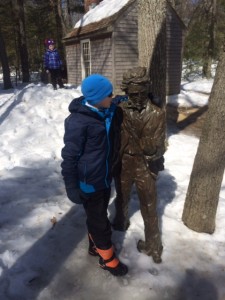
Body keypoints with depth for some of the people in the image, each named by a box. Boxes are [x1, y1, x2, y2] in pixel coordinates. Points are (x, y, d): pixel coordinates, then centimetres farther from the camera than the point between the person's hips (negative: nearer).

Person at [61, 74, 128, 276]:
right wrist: (71, 187, -15)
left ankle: (95, 245, 48)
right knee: (99, 220, 11)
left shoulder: (110, 111, -3)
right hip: (89, 182, -7)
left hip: (105, 176, 7)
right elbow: (69, 156, -19)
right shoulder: (78, 121, -25)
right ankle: (108, 258, 33)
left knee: (98, 215, 25)